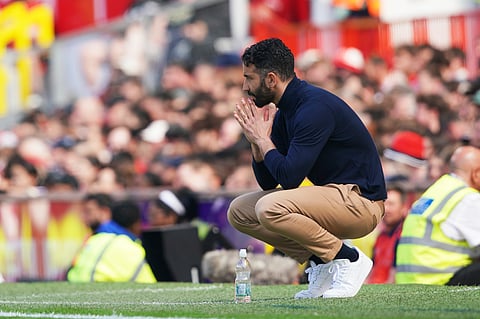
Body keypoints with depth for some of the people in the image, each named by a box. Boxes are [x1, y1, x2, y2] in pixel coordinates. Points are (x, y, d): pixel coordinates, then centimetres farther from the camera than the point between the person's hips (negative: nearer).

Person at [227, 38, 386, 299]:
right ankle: (319, 261, 3)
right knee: (239, 211, 6)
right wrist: (257, 139, -2)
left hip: (361, 202, -10)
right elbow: (268, 182, 14)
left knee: (271, 208, -30)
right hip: (331, 195, 10)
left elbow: (289, 177, -25)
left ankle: (347, 259, -13)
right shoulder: (284, 112, 10)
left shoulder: (315, 108, -20)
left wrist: (263, 139, -10)